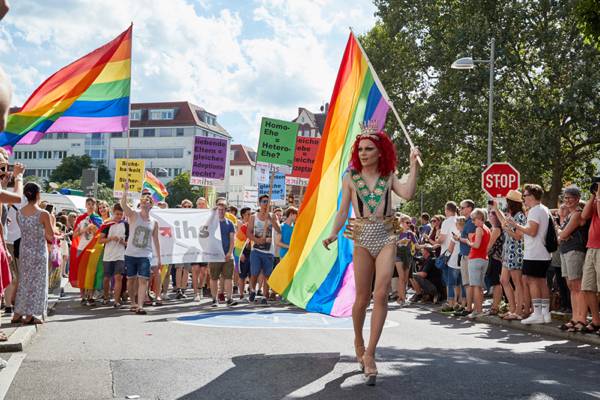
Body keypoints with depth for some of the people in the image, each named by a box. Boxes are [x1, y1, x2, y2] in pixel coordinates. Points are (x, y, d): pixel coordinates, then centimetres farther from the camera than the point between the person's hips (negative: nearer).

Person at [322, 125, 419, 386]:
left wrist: (413, 165, -11)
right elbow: (343, 211, 5)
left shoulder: (388, 177, 7)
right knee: (362, 298, 4)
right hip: (363, 239, 0)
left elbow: (408, 194, -11)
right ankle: (358, 341, 31)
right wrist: (333, 234, -10)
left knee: (381, 294, -12)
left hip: (386, 238, 0)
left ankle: (369, 354, -6)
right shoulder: (351, 177, 6)